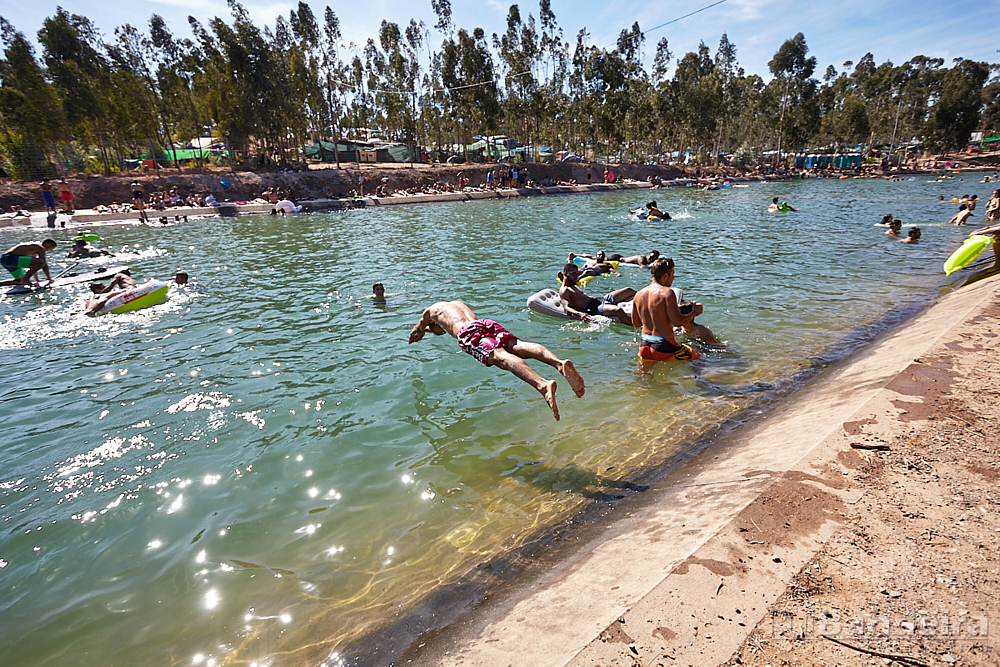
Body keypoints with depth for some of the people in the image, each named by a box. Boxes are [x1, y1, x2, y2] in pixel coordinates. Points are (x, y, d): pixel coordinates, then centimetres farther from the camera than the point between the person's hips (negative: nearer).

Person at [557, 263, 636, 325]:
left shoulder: (573, 285, 24)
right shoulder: (563, 290, -6)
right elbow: (566, 308, -23)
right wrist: (580, 314, -38)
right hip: (593, 309, -11)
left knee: (629, 291, 6)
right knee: (618, 310, -37)